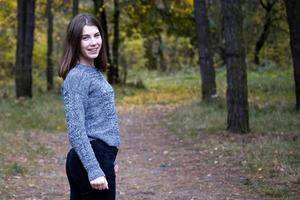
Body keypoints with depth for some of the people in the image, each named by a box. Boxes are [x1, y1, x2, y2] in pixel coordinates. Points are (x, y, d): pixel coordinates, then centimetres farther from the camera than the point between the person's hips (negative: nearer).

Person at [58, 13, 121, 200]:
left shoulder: (94, 72, 14)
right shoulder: (77, 77, -13)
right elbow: (76, 130, -19)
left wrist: (109, 160, 24)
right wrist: (94, 170, -24)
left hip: (100, 156, 9)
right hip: (91, 158, -9)